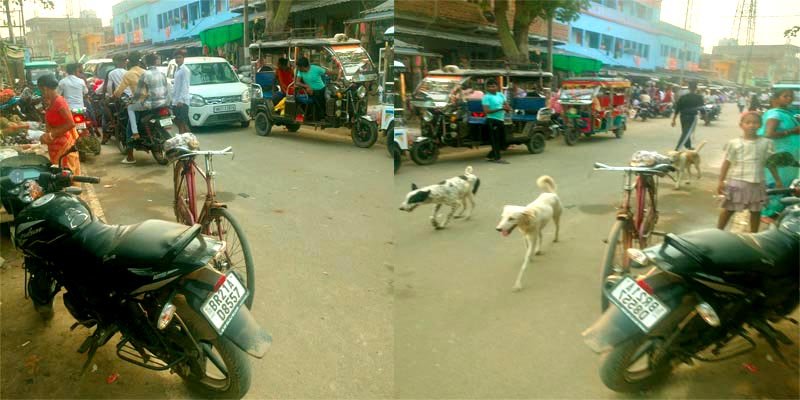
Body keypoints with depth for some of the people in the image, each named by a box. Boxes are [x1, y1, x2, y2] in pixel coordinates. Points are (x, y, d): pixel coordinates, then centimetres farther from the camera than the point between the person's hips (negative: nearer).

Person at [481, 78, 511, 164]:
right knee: (495, 139, -6)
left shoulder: (501, 95, 12)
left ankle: (490, 156, 21)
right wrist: (500, 109, -20)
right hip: (492, 120, -8)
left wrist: (507, 108, -12)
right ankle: (497, 158, 1)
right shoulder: (486, 97, -8)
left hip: (501, 120, 8)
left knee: (501, 139, 11)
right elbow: (486, 111, -17)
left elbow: (507, 106, 14)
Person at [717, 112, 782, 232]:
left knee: (756, 210, 12)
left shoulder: (766, 143, 1)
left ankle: (754, 234, 26)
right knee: (729, 209, 6)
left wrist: (778, 180, 8)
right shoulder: (734, 143, -4)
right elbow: (727, 162, -1)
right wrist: (721, 181, -3)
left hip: (757, 183, 2)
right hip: (736, 182, -2)